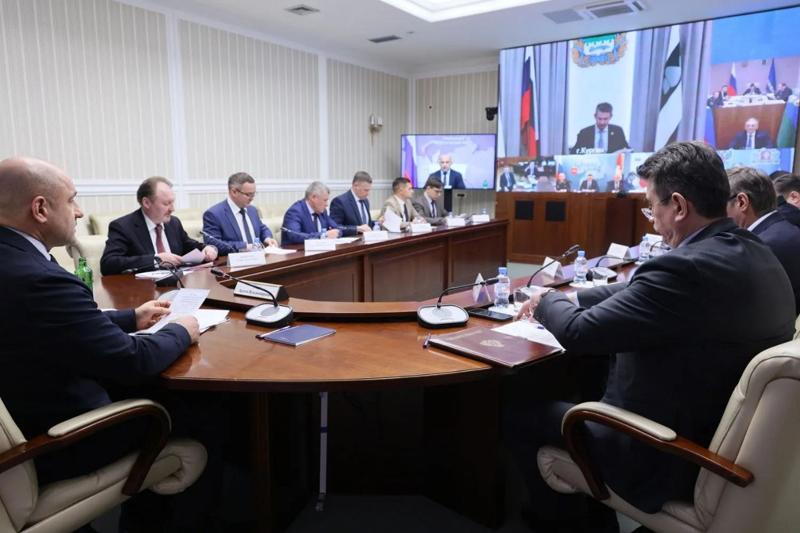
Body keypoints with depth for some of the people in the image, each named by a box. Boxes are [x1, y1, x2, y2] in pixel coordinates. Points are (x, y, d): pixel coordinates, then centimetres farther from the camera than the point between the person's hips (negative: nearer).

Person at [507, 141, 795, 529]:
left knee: (521, 413, 6)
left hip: (671, 457, -9)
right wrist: (564, 300, 7)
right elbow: (637, 293, 9)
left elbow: (578, 333, -24)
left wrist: (548, 302, -3)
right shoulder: (755, 255, 0)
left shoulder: (686, 269, -30)